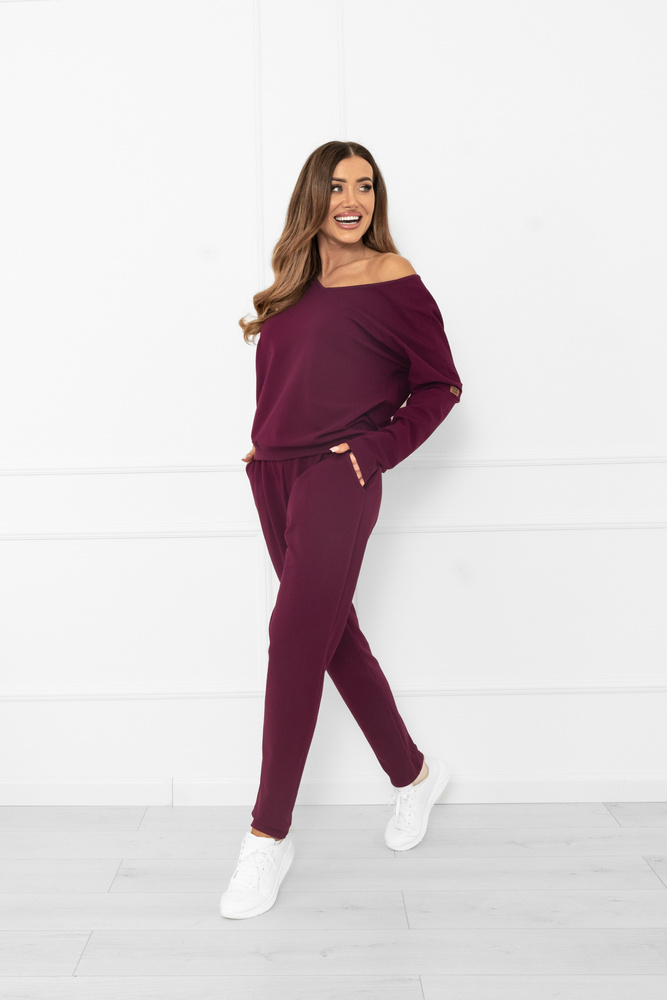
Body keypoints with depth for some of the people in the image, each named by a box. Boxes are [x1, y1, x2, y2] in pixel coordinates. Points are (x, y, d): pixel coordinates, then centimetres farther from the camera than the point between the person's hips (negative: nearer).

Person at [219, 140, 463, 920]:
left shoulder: (395, 282, -1)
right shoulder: (294, 287, 15)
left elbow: (440, 385, 1)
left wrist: (380, 448, -7)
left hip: (337, 478, -7)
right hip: (275, 475, 7)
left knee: (295, 637, -11)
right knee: (333, 633, 12)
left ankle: (269, 835, 0)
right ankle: (412, 774, 31)